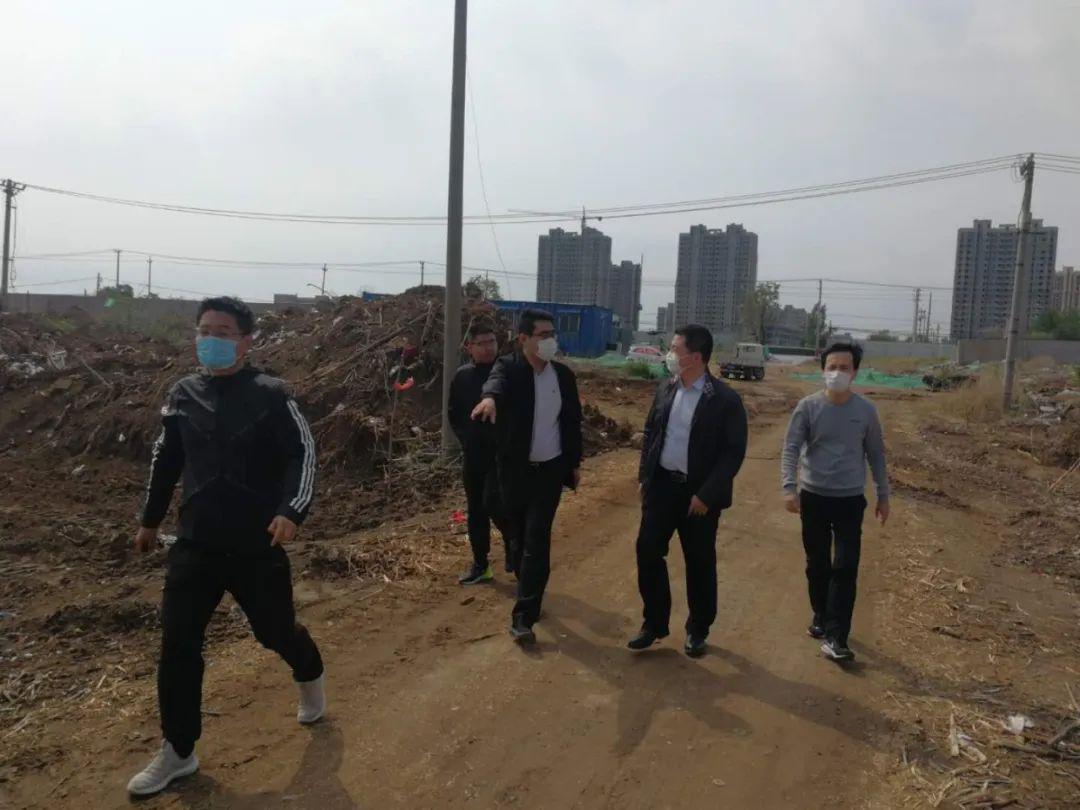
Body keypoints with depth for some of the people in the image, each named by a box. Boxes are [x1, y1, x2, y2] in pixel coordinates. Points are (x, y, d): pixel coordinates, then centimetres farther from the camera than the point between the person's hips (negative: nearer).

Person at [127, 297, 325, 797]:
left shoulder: (270, 395, -10)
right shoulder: (183, 395, 4)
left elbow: (303, 454, -13)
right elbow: (166, 458, 16)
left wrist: (292, 511, -28)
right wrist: (150, 519, 23)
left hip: (258, 545, -3)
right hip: (194, 544, 4)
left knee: (276, 630, 11)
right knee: (178, 645, 2)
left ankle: (310, 679, 46)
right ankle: (177, 752, 20)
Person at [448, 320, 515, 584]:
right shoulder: (462, 376, 4)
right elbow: (453, 414, 14)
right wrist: (465, 438, 4)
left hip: (502, 453, -4)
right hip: (472, 455, 5)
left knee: (493, 503, -16)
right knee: (476, 511, 10)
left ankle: (512, 541, 14)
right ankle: (480, 565, 23)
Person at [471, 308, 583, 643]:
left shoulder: (564, 375, 1)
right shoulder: (508, 367, -10)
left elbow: (573, 421, 10)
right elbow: (497, 382, -35)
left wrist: (575, 462, 11)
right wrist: (490, 397, -58)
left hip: (550, 469, 1)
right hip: (514, 470, -1)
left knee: (537, 542, -6)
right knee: (520, 536, 14)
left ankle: (523, 616, -3)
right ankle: (529, 588, 39)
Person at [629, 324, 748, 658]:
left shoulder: (725, 400, -13)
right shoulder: (665, 389, 4)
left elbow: (734, 452, -13)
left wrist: (706, 494, -16)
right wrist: (644, 476, 5)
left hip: (698, 494, -4)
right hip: (661, 486, 5)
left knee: (700, 564, 9)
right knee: (648, 553, 4)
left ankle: (698, 631, 27)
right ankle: (654, 623, 21)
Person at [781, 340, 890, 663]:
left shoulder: (866, 410, -1)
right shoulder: (808, 407, -5)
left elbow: (876, 454, 9)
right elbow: (791, 448, -8)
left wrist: (883, 494, 11)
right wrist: (789, 487, -21)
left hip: (850, 500, 0)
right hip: (813, 496, 0)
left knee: (845, 568, -6)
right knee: (817, 565, 13)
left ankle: (835, 637, -3)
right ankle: (821, 617, 33)